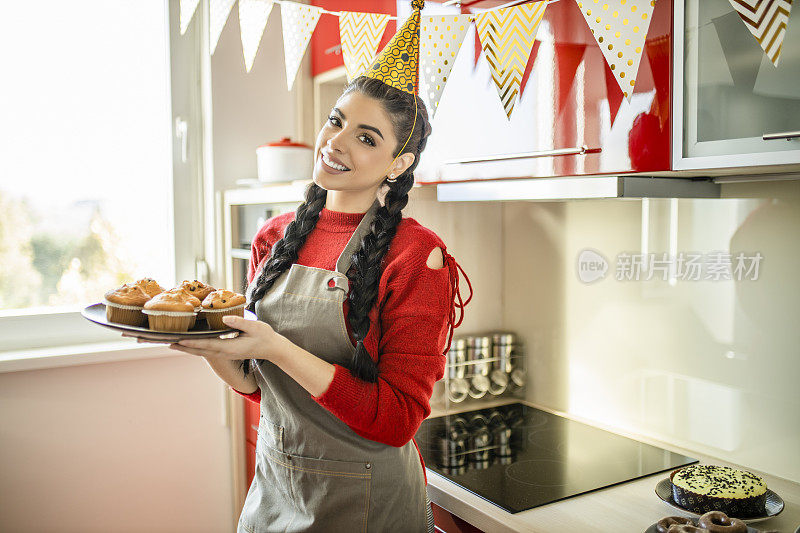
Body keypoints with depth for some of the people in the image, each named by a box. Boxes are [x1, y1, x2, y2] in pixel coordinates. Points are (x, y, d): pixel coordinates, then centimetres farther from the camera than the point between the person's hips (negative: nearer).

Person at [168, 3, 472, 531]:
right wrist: (207, 342, -14)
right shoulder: (277, 237, -1)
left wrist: (277, 348, -28)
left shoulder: (416, 255, -18)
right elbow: (256, 383, 6)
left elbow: (397, 419, -21)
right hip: (272, 488, 5)